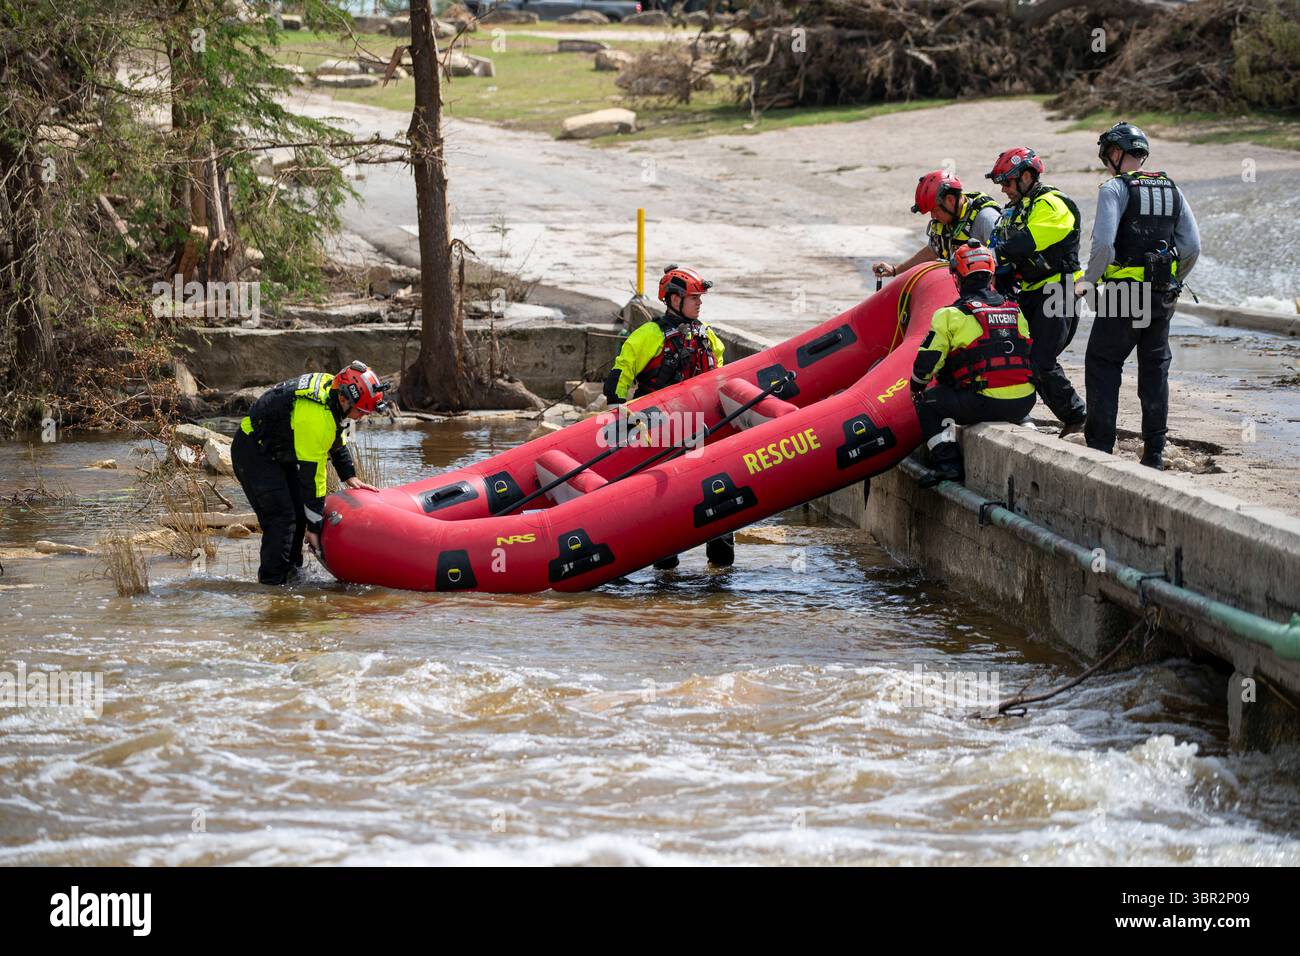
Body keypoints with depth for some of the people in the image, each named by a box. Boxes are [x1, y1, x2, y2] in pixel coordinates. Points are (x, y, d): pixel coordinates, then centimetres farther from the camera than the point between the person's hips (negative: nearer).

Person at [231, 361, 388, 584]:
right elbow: (311, 473, -28)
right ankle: (272, 582, -15)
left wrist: (350, 477, 6)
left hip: (277, 453, 10)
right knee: (281, 518, -17)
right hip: (254, 454, -10)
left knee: (300, 512, 10)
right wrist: (314, 526, -21)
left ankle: (291, 573, 20)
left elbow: (338, 441, 14)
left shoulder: (332, 386, -5)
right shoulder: (317, 416, -33)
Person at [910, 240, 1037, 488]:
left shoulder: (951, 315, -2)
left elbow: (927, 362, 1)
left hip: (984, 403, -6)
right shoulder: (1016, 311, 15)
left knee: (927, 402, 13)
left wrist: (916, 388, 22)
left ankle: (947, 463, 2)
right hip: (1023, 404, 6)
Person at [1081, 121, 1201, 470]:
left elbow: (1103, 243, -19)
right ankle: (1155, 451, 13)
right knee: (1155, 369, 13)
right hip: (1162, 297, 6)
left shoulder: (1115, 188, -8)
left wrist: (1088, 281, -5)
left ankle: (1100, 445, -1)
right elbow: (1192, 246, 6)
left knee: (1102, 365, 3)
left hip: (1123, 295, -6)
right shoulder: (1171, 190, 10)